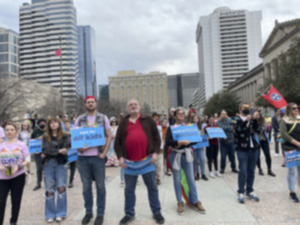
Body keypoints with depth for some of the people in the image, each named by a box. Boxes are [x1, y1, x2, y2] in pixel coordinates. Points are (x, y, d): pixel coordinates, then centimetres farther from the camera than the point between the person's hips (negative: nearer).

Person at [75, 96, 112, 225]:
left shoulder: (103, 118, 3)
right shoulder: (79, 120, 7)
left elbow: (109, 136, 2)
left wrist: (104, 153, -8)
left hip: (98, 156, -1)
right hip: (83, 157, 2)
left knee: (100, 186, 6)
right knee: (86, 186, 11)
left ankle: (100, 213, 19)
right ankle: (88, 212, 28)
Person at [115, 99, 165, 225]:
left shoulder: (148, 120, 7)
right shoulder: (123, 123, 10)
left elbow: (156, 137, 5)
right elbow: (117, 142, 8)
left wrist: (155, 152, -7)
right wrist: (120, 157, -4)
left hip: (147, 159, -1)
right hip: (129, 161, 1)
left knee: (152, 187, 10)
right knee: (129, 189, 11)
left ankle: (156, 212, 26)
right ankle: (129, 214, 27)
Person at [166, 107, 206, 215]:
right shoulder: (171, 128, -3)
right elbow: (168, 142, -16)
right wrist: (181, 142, -23)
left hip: (187, 155, 3)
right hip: (176, 155, -2)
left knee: (191, 179, 6)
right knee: (177, 180, 6)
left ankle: (195, 202, 17)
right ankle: (180, 203, 19)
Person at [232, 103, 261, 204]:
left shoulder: (251, 119, 14)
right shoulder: (236, 119, 0)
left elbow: (258, 130, 1)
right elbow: (237, 130, -19)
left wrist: (254, 120, -8)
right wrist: (246, 121, -21)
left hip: (253, 148, 5)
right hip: (242, 149, -5)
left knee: (251, 171, 10)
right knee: (243, 171, -4)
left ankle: (250, 191, 22)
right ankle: (241, 193, 6)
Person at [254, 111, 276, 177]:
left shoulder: (262, 120, -1)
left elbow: (265, 128, -8)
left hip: (264, 140, 3)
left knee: (268, 155, 3)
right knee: (257, 156, 2)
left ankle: (269, 170, 19)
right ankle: (260, 169, 25)